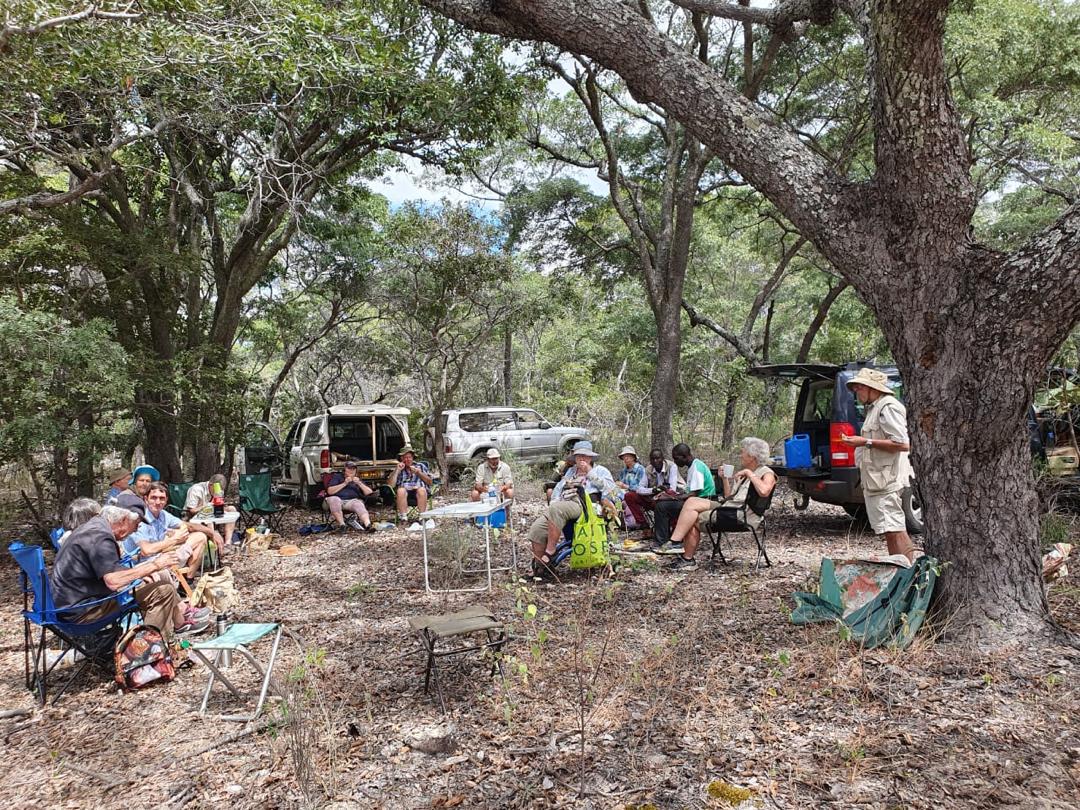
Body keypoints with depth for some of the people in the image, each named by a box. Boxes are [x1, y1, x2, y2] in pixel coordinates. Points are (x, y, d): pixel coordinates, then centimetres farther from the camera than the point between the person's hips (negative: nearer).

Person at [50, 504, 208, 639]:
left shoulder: (94, 526, 9)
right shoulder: (100, 537, -23)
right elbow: (114, 581, -33)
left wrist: (139, 573, 10)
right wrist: (154, 565, -24)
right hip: (81, 611, -10)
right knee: (163, 590, -13)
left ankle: (180, 625, 27)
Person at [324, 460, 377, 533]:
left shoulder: (358, 480, 27)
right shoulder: (337, 476, 22)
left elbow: (370, 493, 13)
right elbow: (329, 491, 4)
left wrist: (359, 483, -1)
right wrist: (344, 483, -3)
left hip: (352, 500, 1)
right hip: (337, 499, -1)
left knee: (359, 504, -34)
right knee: (334, 500, -37)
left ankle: (368, 525, -55)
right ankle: (342, 524, -38)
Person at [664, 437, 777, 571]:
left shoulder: (767, 473, -2)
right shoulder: (741, 472, 24)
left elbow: (764, 491, -27)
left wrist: (750, 474, -16)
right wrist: (725, 478, 10)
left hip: (743, 516, -9)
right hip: (727, 508, 9)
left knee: (693, 519, -16)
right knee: (691, 502, -10)